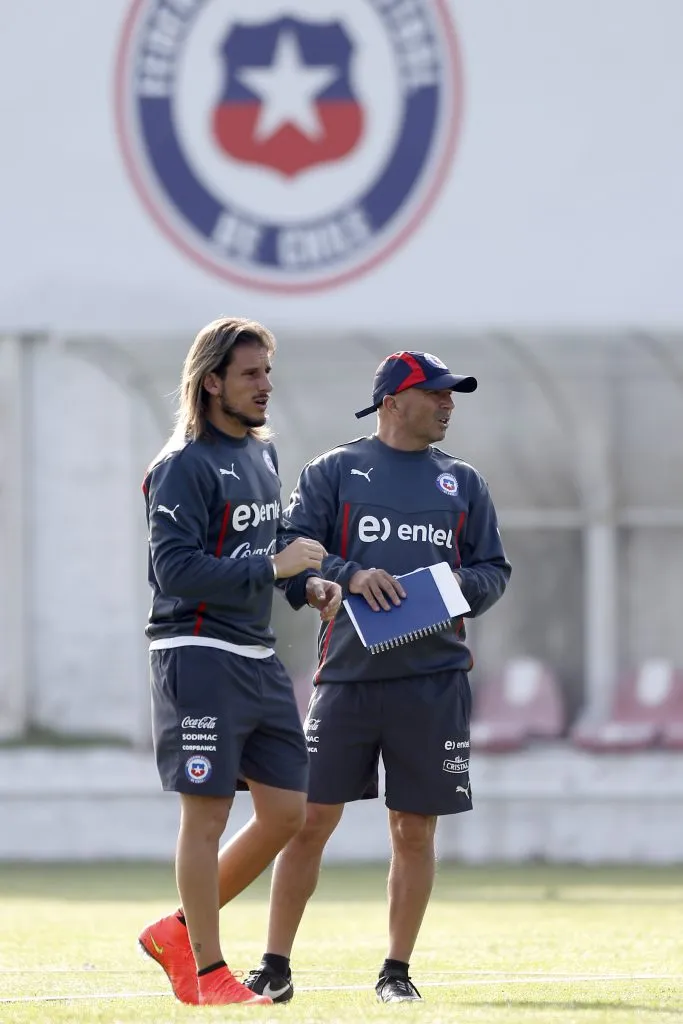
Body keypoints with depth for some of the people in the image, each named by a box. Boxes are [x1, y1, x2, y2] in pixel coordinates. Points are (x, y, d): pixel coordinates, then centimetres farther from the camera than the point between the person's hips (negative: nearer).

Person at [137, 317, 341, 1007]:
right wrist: (272, 568, -21)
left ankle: (179, 932, 21)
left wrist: (307, 585, 8)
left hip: (259, 658, 9)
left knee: (286, 811, 8)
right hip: (197, 657, -9)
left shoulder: (263, 453, 15)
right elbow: (176, 570, -19)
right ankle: (207, 971, 4)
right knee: (207, 815, -4)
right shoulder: (185, 465, -12)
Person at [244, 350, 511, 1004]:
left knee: (415, 830, 3)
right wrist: (349, 575, -17)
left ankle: (397, 971, 13)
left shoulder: (462, 483, 16)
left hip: (434, 679, 2)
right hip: (348, 674, -2)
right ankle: (275, 967, 5)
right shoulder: (335, 471, 7)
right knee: (309, 820, -3)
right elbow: (291, 550, 0)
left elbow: (495, 571, 17)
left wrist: (458, 585, -4)